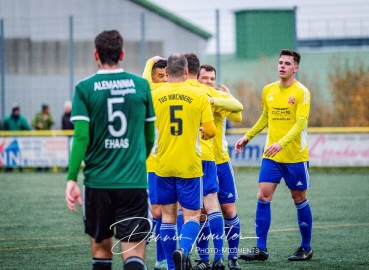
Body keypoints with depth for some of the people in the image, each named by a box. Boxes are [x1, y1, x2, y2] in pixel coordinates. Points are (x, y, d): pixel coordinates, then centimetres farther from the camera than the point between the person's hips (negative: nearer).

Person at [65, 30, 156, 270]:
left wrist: (72, 178, -8)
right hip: (134, 182, 0)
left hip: (97, 181, 0)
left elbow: (81, 137, -9)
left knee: (101, 247, 17)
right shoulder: (141, 85, 3)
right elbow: (149, 135, 11)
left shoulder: (85, 88, -1)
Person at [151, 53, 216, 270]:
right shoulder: (199, 95, -5)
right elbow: (211, 131, -3)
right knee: (192, 215, 2)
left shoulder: (155, 96, -3)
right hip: (190, 165, -2)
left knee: (168, 214, 12)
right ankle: (184, 250, -26)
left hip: (164, 165, 2)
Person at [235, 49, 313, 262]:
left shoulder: (301, 92, -11)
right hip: (271, 156, 5)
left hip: (295, 156, -5)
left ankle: (306, 248, 18)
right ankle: (261, 248, -3)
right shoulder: (268, 90, 6)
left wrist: (281, 143, -32)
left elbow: (301, 123, -20)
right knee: (263, 197, -5)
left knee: (300, 199, 5)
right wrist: (248, 137, 21)